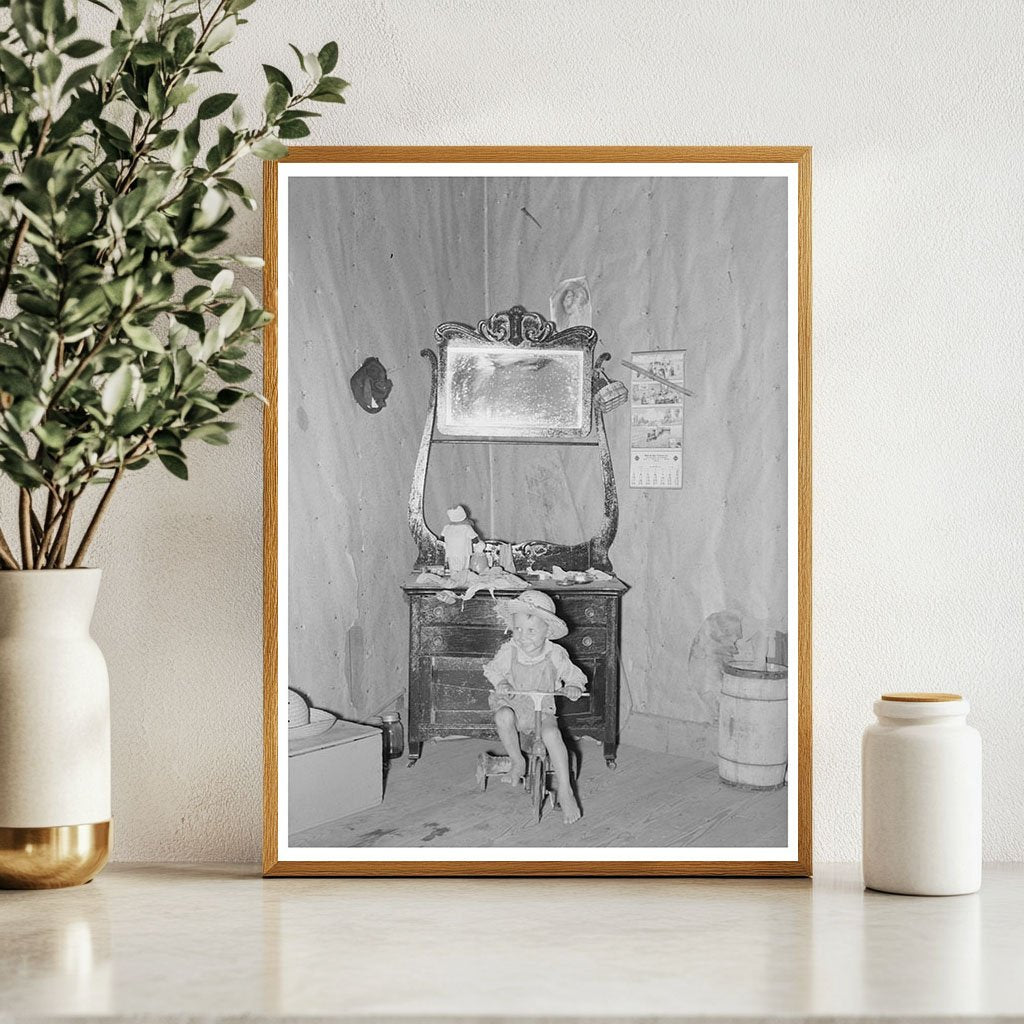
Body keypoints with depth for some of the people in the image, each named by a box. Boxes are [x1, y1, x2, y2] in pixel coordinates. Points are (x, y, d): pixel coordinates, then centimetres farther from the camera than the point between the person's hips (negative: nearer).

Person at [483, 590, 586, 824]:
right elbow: (492, 670, 6)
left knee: (551, 734, -30)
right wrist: (500, 683, -16)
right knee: (503, 717, -36)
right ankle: (517, 760, -12)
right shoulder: (508, 652, -9)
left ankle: (565, 792, -24)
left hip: (542, 710, 0)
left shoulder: (555, 655, -8)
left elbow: (575, 675, 3)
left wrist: (574, 687, -20)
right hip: (512, 705, 0)